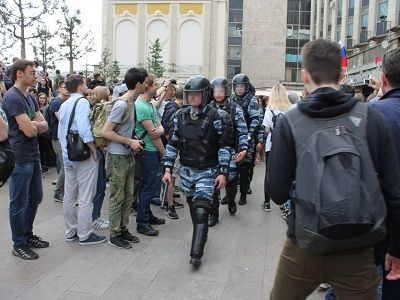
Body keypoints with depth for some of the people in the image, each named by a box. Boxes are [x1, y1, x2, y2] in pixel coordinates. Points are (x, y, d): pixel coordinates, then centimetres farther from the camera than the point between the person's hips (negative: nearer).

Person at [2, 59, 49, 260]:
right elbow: (29, 131, -22)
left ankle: (28, 235, 34)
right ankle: (19, 245, 16)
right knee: (19, 203, 3)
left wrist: (33, 125, -14)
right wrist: (36, 124, -1)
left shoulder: (30, 97, 13)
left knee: (35, 198, 18)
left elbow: (44, 126, 6)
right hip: (20, 158, -9)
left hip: (33, 155, 9)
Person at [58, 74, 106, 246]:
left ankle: (71, 232, 24)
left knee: (69, 196, 13)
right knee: (85, 197, -1)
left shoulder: (64, 105, 12)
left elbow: (61, 132, 15)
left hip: (68, 155, 8)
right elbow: (84, 129, -24)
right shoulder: (82, 102, -12)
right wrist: (94, 150, -16)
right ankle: (85, 235, 7)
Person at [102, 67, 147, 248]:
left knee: (128, 196, 15)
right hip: (117, 157, -9)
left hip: (128, 156, 9)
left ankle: (123, 229, 27)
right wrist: (130, 142, -17)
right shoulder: (121, 105, -19)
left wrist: (134, 140, 4)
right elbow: (106, 132, -20)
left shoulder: (132, 102, 8)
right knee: (117, 198, 2)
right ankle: (114, 235, 14)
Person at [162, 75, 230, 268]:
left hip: (207, 172, -4)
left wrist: (223, 172, -11)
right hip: (186, 170, 5)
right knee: (193, 208, 15)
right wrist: (167, 169, 1)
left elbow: (223, 145, -6)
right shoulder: (181, 116, 3)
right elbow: (173, 143, 7)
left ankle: (196, 253, -9)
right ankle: (201, 236, 37)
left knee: (201, 211, -12)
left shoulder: (213, 116, -8)